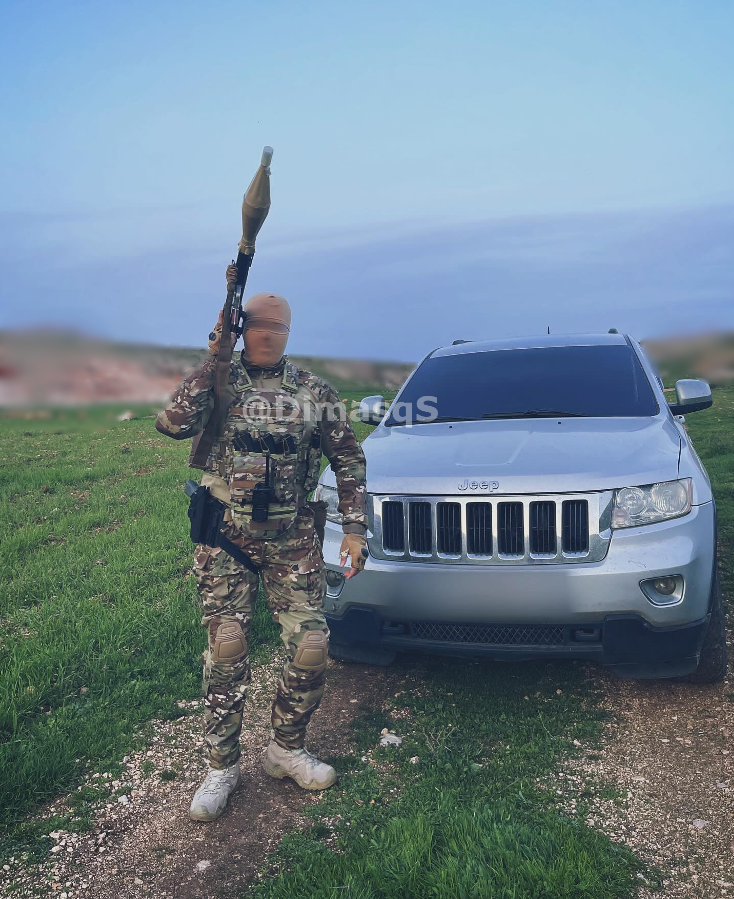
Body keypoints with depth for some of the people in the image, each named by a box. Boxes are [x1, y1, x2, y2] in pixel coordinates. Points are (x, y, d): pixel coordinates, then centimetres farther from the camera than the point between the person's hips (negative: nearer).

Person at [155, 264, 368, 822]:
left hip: (293, 539, 2)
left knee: (311, 647, -2)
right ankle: (222, 768, 15)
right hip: (224, 539, -1)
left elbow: (349, 460, 8)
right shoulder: (217, 382, 3)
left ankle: (286, 749, 22)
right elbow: (173, 425, -16)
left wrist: (354, 529, 0)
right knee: (227, 651, -2)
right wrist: (212, 360, -13)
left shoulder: (315, 392, 5)